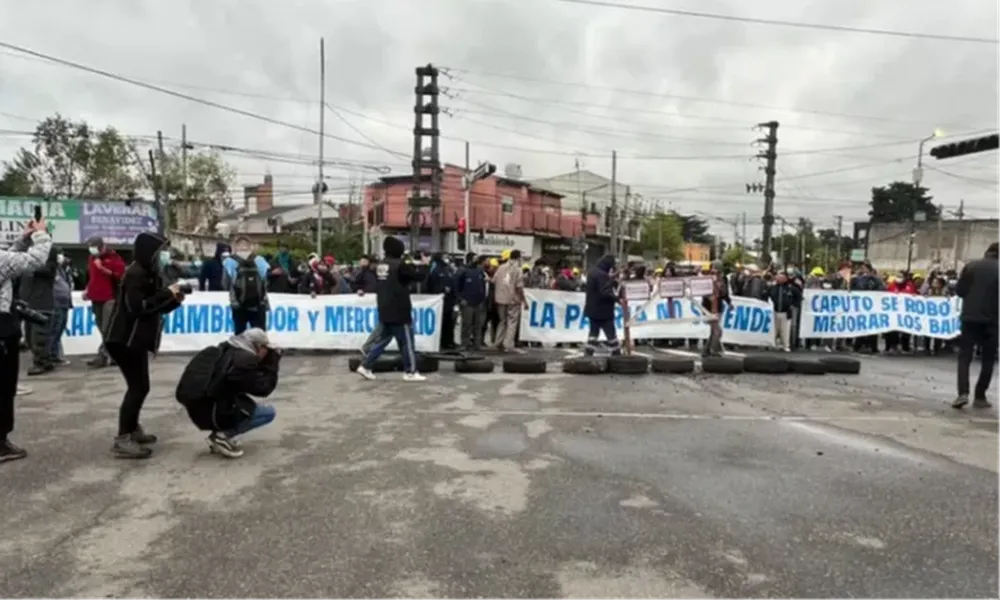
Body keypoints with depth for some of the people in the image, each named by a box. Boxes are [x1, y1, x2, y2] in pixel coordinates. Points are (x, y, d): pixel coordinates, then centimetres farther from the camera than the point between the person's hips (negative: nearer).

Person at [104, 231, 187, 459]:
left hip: (136, 339, 10)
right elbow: (138, 307, -26)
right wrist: (167, 293, -22)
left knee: (139, 386, 16)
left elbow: (155, 307, 14)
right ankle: (122, 440, -6)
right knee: (138, 387, -10)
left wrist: (174, 300, -3)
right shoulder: (136, 274, -16)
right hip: (125, 339, -10)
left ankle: (133, 429, 29)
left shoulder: (150, 273, 14)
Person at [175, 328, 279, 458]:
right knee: (269, 412, -1)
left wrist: (266, 362, 15)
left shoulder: (223, 352, 15)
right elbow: (264, 388, -8)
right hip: (216, 414, -9)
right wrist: (272, 362, 0)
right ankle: (224, 435, -5)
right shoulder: (245, 360, -14)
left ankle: (222, 433, 11)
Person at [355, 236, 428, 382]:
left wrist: (415, 265, 18)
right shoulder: (399, 265, -15)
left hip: (384, 311, 8)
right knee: (407, 342, 2)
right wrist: (423, 265, 5)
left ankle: (365, 366, 10)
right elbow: (418, 276, -13)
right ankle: (410, 372, 7)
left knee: (382, 339, 15)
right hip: (399, 311, -8)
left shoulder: (381, 265, 10)